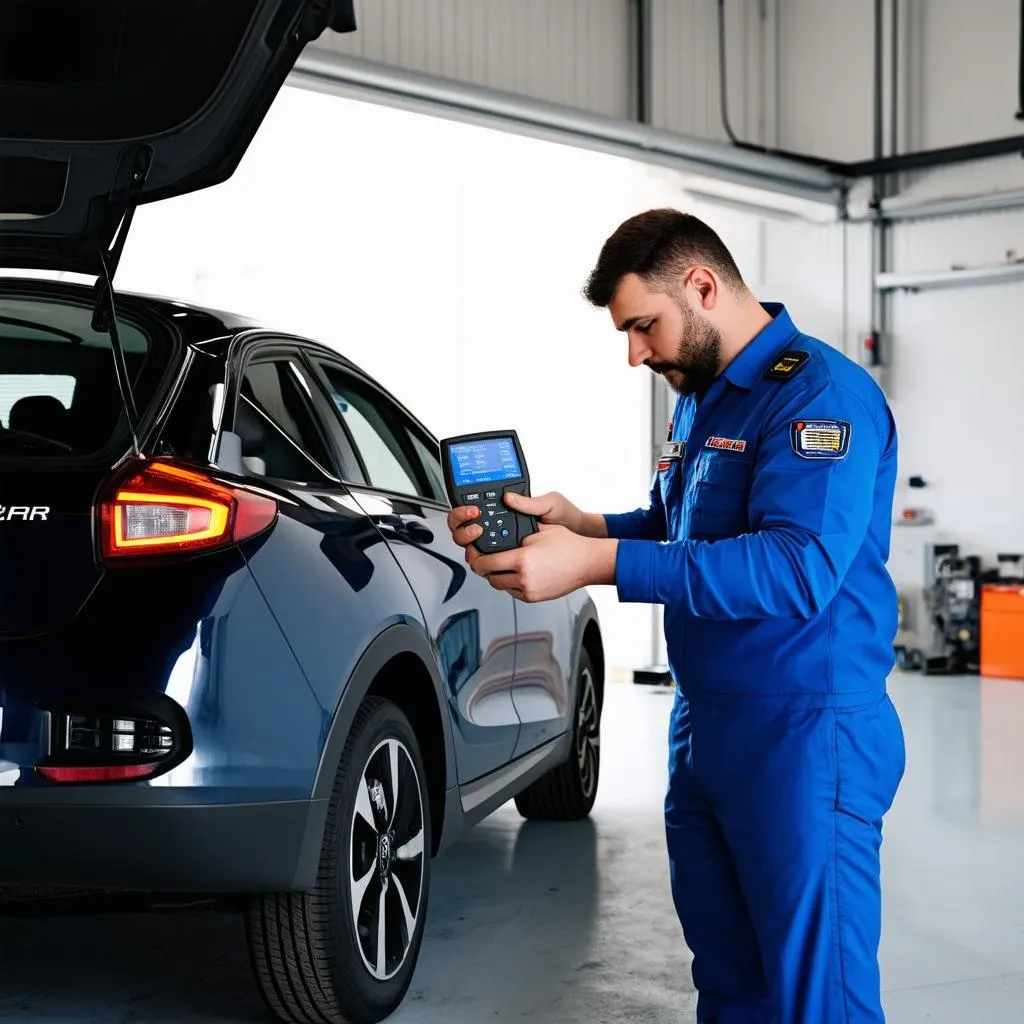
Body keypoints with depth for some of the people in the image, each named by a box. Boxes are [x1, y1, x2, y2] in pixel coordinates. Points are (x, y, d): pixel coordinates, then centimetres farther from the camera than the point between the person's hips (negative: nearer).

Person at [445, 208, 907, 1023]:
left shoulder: (820, 392, -16)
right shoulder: (700, 398, 14)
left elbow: (799, 568, -28)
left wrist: (597, 565, -31)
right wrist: (577, 524, 1)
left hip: (805, 738, -9)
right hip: (703, 728, 9)